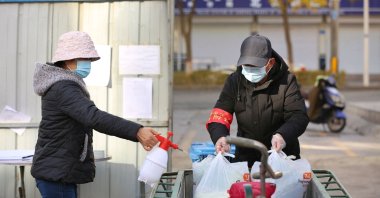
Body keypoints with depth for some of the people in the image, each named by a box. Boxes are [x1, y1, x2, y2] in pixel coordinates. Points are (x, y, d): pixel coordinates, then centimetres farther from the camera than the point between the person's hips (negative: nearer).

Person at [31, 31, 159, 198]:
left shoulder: (63, 84, 15)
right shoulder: (63, 88, -20)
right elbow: (95, 117, -34)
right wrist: (137, 132, -43)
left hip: (57, 171, 10)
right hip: (56, 172, -10)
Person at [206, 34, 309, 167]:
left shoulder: (286, 81, -10)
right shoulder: (234, 81, -2)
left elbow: (299, 116, -15)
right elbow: (219, 114, -7)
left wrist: (283, 134, -36)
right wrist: (219, 136, -29)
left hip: (282, 157, -2)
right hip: (245, 157, 2)